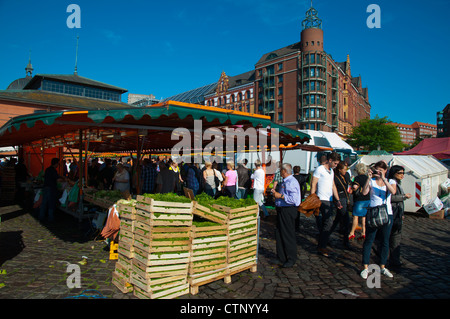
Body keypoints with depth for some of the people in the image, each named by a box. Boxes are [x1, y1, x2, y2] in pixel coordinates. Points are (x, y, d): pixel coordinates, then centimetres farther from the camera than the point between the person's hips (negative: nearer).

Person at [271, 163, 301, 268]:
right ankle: (281, 257, 29)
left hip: (288, 211, -10)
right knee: (279, 234, 15)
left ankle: (291, 260, 15)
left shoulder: (292, 182, -18)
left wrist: (280, 196, -22)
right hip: (282, 210, 10)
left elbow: (294, 199, -27)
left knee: (288, 236, 1)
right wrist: (276, 193, 10)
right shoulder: (284, 182, 14)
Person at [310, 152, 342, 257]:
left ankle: (321, 245, 18)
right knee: (328, 222, -12)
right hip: (322, 200, -9)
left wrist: (337, 200, 20)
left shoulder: (331, 171, 19)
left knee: (327, 223, 9)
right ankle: (321, 247, -3)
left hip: (330, 200, 9)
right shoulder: (320, 169, -8)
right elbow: (313, 184, -11)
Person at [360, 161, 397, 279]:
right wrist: (369, 178, -19)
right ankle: (365, 267, 8)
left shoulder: (391, 181, 6)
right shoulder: (371, 181, 4)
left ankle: (382, 267, 27)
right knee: (369, 240, 0)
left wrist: (383, 179, -22)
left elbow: (393, 191, -17)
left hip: (387, 214, 2)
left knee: (385, 241, 11)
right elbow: (364, 192, -15)